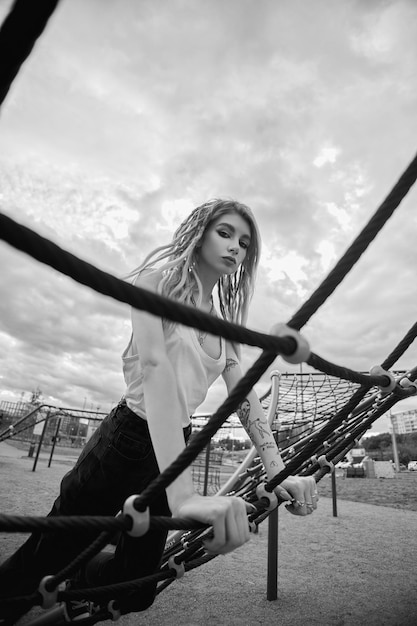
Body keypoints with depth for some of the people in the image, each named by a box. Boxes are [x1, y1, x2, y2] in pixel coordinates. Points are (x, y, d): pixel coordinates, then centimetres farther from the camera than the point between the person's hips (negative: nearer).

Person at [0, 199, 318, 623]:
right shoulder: (160, 276, -11)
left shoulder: (225, 322, 8)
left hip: (177, 448, 7)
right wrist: (184, 493, -36)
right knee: (37, 568, 9)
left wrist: (278, 472, -12)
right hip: (127, 441, -6)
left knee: (136, 588, 18)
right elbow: (155, 366, -27)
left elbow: (245, 396, 1)